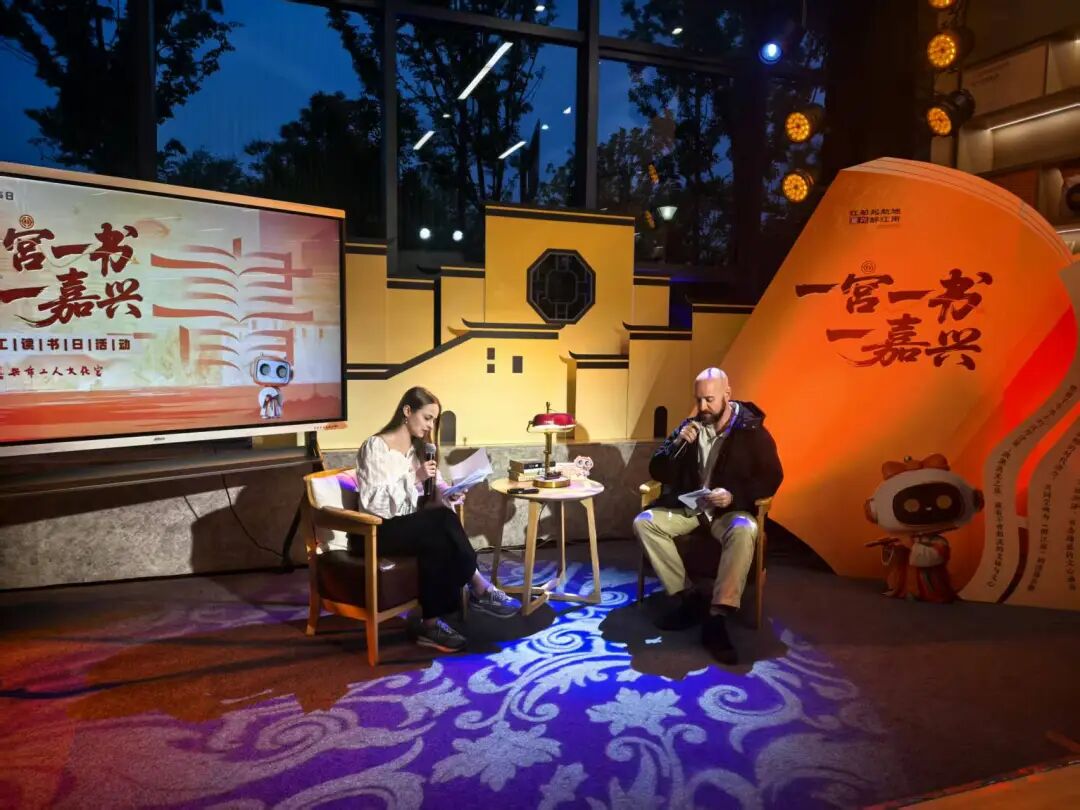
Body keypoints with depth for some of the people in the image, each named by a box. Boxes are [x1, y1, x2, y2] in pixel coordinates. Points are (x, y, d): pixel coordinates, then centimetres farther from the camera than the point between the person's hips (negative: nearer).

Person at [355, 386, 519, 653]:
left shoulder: (419, 448, 15)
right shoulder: (375, 446, -9)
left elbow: (432, 490, 12)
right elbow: (371, 501, -18)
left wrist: (446, 495, -11)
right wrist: (413, 478, -23)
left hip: (413, 527, 7)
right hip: (381, 531, -6)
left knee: (438, 539, -30)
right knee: (442, 521, -31)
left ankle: (431, 623, -27)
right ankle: (479, 589, -21)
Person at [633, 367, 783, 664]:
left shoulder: (751, 430, -5)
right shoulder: (689, 426, 3)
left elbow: (771, 478, -6)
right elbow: (658, 472, 4)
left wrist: (734, 495, -22)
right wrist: (678, 445, -16)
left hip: (729, 509, -3)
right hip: (687, 506, 4)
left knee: (744, 530, -37)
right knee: (644, 522, -21)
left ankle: (716, 620, -35)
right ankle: (687, 598, -16)